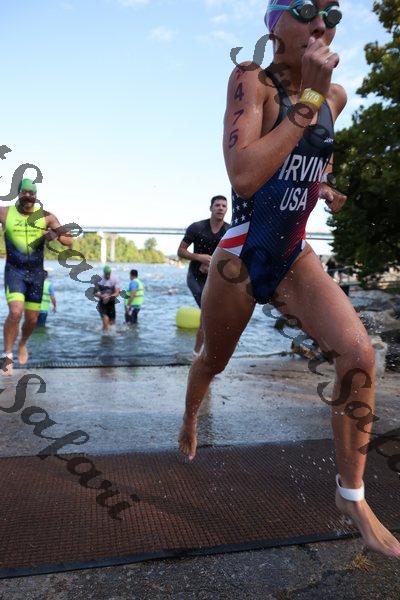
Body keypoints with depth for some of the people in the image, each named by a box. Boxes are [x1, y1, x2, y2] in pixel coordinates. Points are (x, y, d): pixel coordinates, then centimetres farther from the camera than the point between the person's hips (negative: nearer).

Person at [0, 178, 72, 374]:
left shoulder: (46, 217, -3)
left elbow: (69, 241, -5)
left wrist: (56, 234, -27)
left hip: (36, 272, 2)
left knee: (32, 319, 10)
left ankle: (22, 344, 43)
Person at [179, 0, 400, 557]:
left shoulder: (334, 95, 4)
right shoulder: (250, 80, -14)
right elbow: (244, 175, -30)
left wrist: (325, 186, 10)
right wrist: (309, 96, -27)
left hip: (295, 257, 4)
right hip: (241, 259, -4)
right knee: (213, 361, 17)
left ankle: (351, 493, 0)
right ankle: (189, 418, 53)